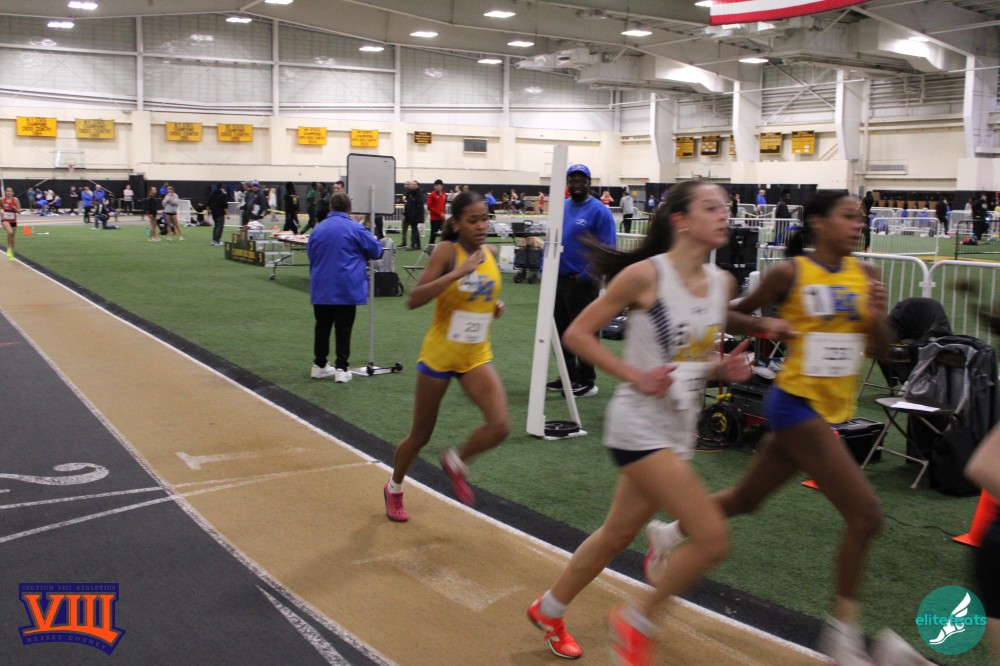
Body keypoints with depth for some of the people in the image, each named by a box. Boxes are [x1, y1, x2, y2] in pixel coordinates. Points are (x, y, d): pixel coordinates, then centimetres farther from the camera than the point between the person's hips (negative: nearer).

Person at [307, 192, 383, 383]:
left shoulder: (318, 229, 5)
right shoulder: (355, 228, -8)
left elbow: (310, 254, 15)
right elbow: (376, 250, 1)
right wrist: (359, 254, 22)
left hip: (321, 288, 4)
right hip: (345, 288, -4)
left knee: (322, 326, 13)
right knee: (343, 329, 1)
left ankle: (319, 365, 21)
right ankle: (341, 368, 1)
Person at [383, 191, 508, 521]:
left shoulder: (489, 253, 2)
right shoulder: (447, 251, -15)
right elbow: (413, 299, -26)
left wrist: (496, 306, 0)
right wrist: (457, 273, -33)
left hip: (477, 356, 4)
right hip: (440, 355, -4)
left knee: (500, 425, -16)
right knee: (421, 435, 11)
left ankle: (456, 463, 14)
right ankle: (394, 488, 40)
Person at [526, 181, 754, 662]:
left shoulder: (722, 282, 5)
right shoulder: (645, 274, -15)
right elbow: (577, 334, -11)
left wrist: (725, 368, -3)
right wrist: (636, 376, -18)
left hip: (680, 430, 8)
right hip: (641, 427, -8)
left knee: (618, 535, 19)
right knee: (713, 538, -13)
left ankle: (549, 611, 41)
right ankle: (636, 623, 10)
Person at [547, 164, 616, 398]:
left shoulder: (599, 211, -11)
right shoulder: (560, 208, 9)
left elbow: (606, 249, -15)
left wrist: (587, 276, -19)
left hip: (582, 282, -7)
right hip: (558, 279, 7)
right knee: (561, 329, 15)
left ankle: (586, 381, 12)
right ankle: (568, 376, 28)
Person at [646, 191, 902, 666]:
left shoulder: (864, 274, 6)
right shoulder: (790, 272, -9)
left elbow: (880, 350, 7)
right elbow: (734, 313, 1)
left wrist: (877, 317, -13)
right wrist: (767, 326, -18)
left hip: (831, 410, 7)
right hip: (796, 403, -7)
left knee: (745, 499, 20)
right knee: (865, 514, -12)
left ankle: (669, 533, 42)